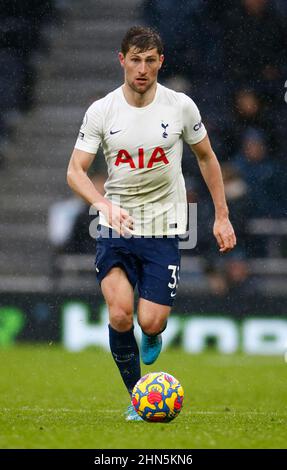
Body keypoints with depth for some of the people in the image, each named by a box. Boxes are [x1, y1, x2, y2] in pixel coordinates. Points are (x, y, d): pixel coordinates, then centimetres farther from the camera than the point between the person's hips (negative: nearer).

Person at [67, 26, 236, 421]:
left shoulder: (180, 106, -4)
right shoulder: (101, 111, -5)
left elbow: (206, 157, 11)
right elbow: (75, 171, -7)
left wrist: (222, 217, 9)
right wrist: (104, 204, -26)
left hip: (164, 229, 0)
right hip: (116, 228, 0)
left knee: (150, 322, -9)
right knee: (120, 314, -19)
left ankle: (153, 335, 30)